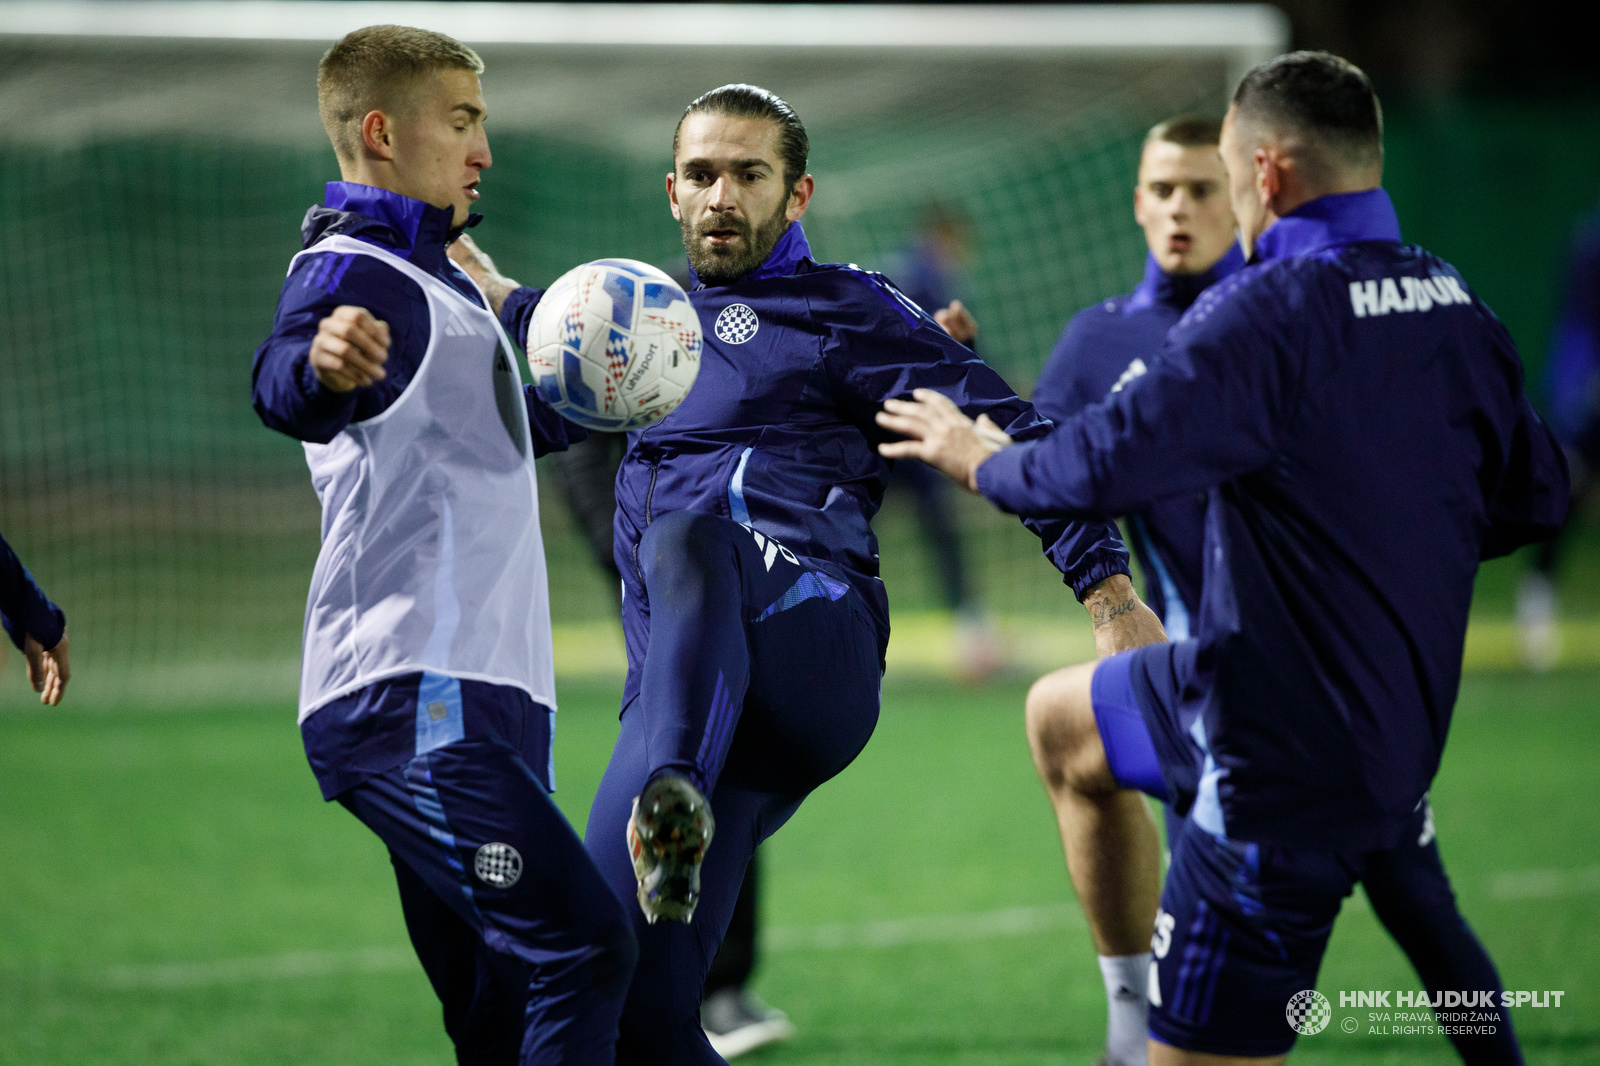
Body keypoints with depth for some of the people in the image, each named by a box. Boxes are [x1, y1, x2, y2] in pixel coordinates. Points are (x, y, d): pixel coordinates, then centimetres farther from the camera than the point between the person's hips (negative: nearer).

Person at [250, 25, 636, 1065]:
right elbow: (285, 387, -34)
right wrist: (321, 362, -55)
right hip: (411, 705, -10)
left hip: (481, 702, 10)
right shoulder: (352, 271, -9)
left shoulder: (433, 279, 23)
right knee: (586, 946, -24)